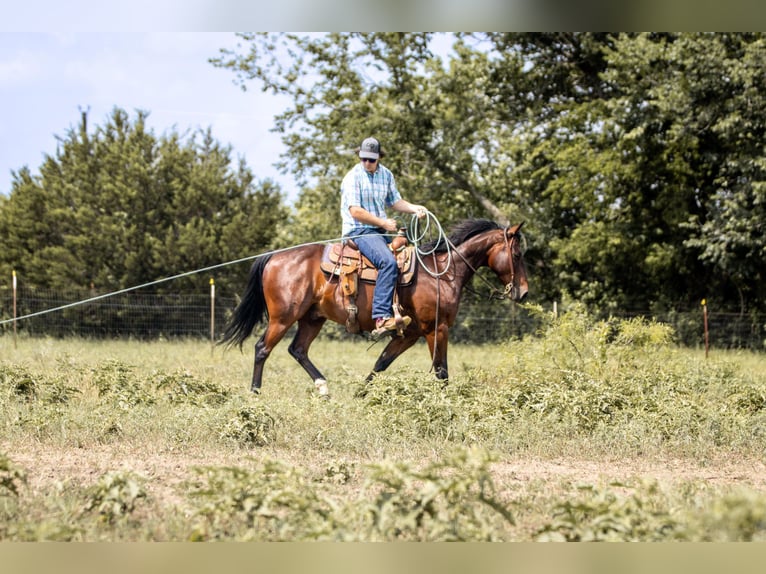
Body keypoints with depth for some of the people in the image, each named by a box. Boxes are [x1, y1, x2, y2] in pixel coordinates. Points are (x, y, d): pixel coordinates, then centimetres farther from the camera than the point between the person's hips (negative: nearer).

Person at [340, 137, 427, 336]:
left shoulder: (386, 175, 11)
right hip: (359, 231, -9)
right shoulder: (353, 177, -10)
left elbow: (395, 201, 22)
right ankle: (381, 318, -42)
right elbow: (356, 211, -16)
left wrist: (414, 208, 3)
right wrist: (384, 223, -16)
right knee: (388, 262, -32)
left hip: (380, 232, 9)